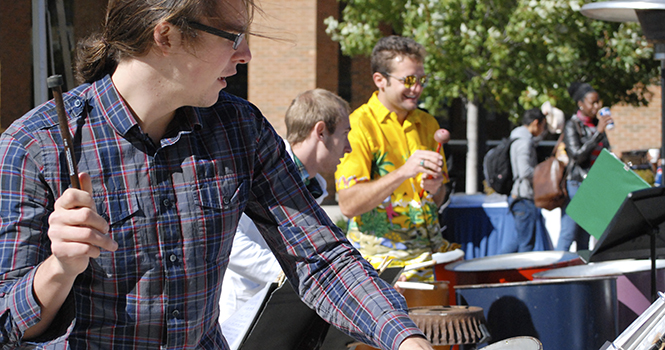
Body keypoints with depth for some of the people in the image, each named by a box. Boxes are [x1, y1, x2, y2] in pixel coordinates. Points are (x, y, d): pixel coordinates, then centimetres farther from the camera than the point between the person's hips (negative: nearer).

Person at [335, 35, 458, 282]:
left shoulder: (427, 125, 14)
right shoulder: (358, 126, -8)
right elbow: (348, 205, -17)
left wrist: (435, 189, -1)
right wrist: (403, 172, -25)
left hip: (431, 249, 7)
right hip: (381, 255, -7)